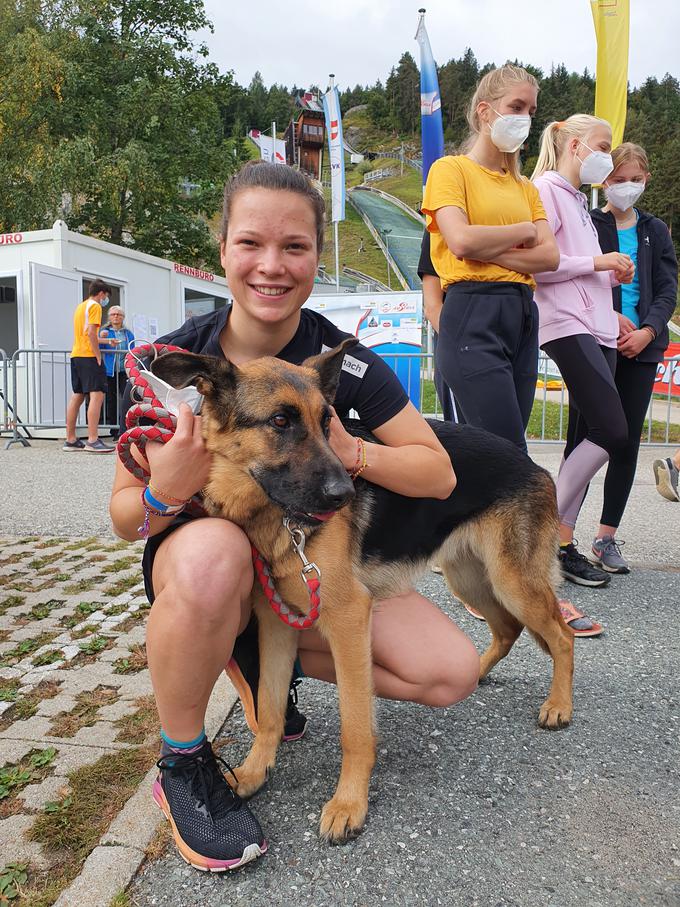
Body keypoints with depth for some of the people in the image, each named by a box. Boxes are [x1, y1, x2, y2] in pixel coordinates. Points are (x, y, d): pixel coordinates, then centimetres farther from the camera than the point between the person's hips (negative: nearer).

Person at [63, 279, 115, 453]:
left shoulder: (80, 306, 22)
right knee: (97, 394, -14)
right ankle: (93, 441, -22)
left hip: (76, 354, 9)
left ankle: (70, 440, 13)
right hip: (89, 356, -9)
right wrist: (98, 356, -15)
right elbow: (91, 332, -16)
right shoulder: (95, 306, -4)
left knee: (77, 396, 11)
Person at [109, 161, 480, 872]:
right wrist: (166, 491, -36)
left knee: (451, 674, -13)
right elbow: (125, 518, -12)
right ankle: (181, 762, -12)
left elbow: (439, 475, -12)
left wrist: (349, 453, -30)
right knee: (211, 552, -40)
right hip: (198, 564, -2)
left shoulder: (342, 360, -13)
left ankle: (265, 654, 8)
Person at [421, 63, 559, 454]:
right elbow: (462, 240, -15)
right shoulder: (451, 169, 4)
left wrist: (487, 249, -8)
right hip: (474, 315, -6)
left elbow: (551, 256, 6)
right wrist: (524, 230, 1)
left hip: (523, 316, 7)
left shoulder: (525, 187, 21)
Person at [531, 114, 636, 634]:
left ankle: (563, 542, 10)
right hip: (568, 326, -9)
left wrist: (613, 276, 11)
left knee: (586, 437, 5)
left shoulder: (578, 199, 25)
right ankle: (551, 529, -4)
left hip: (597, 328, 9)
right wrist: (597, 263, -10)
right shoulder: (547, 190, -3)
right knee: (612, 431, -16)